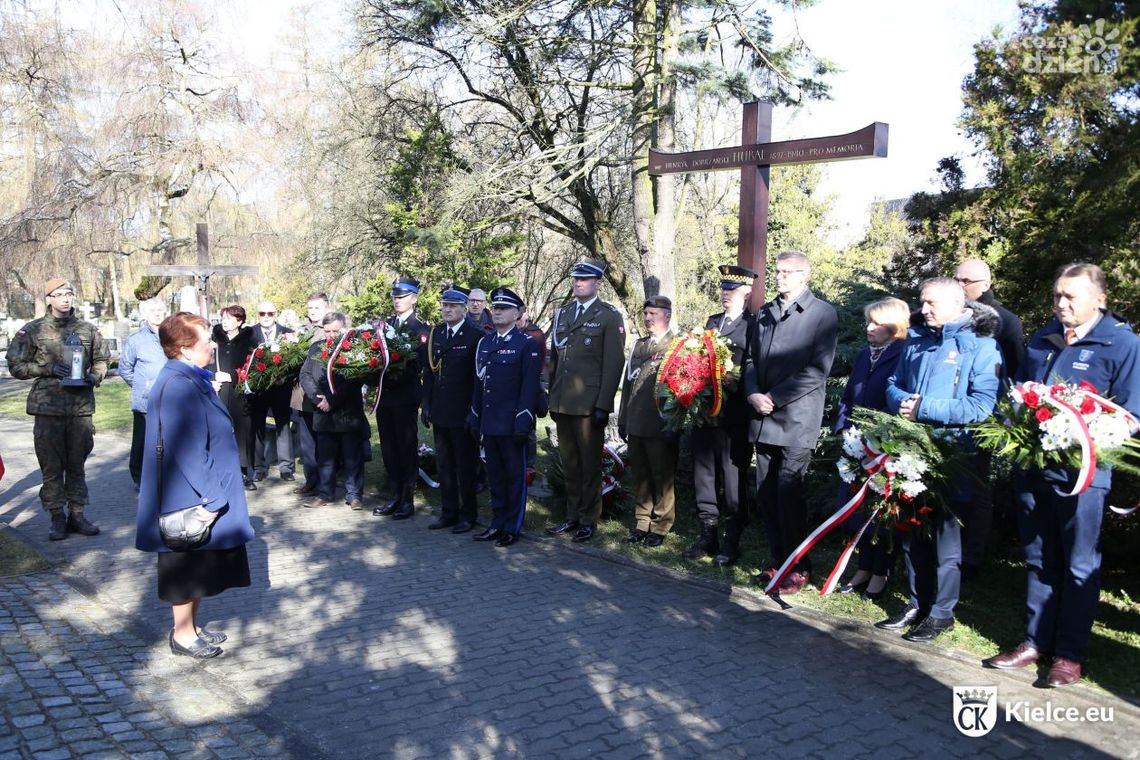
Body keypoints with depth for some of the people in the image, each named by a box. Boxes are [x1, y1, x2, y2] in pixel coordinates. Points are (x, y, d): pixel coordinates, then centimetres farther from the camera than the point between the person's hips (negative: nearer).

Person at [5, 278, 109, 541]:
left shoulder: (88, 330, 7)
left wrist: (93, 377, -3)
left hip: (81, 407, 2)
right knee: (51, 466, 3)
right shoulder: (32, 331, 1)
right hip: (48, 408, -2)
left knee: (77, 465, 10)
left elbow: (101, 360, 17)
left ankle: (77, 514, 19)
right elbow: (15, 365, 2)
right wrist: (48, 368, -12)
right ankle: (57, 517, 12)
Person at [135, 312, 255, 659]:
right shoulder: (178, 386, -24)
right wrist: (210, 496, -22)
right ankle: (183, 634, 20)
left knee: (198, 567, 19)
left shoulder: (192, 380, 8)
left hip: (202, 495, 10)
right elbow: (186, 449, -26)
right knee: (187, 567, 5)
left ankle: (191, 626, 32)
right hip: (191, 499, -10)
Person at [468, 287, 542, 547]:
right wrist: (475, 418, 14)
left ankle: (513, 527, 13)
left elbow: (530, 386, -10)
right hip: (489, 424, 6)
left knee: (515, 476, 4)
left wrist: (523, 422, -16)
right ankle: (498, 524, 23)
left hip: (512, 425, -6)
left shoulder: (527, 344, -6)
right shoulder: (484, 343, 13)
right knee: (495, 476, 13)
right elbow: (479, 383, 17)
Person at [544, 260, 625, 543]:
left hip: (589, 404, -5)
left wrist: (603, 405, -13)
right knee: (569, 463, 13)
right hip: (562, 402, 5)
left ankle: (589, 519, 13)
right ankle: (572, 516, 22)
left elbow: (613, 363, -8)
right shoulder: (561, 314, 14)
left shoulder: (609, 317, -3)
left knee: (590, 464, 3)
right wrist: (552, 397, 12)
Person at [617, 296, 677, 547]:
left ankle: (660, 527, 12)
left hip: (661, 428, -6)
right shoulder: (638, 345, 17)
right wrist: (622, 419, 13)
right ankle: (641, 523, 22)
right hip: (636, 425, 6)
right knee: (640, 478, 12)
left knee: (662, 479, 3)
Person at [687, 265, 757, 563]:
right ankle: (708, 535, 23)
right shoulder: (712, 322, 16)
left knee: (734, 478, 3)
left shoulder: (754, 326, -6)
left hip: (734, 416, -7)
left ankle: (732, 542, 13)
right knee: (704, 474, 11)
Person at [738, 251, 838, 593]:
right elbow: (750, 358, 16)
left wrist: (775, 397, -13)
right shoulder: (764, 313, 15)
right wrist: (752, 394, -3)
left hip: (796, 419, -6)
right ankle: (780, 561, 22)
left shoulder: (822, 313, -3)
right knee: (766, 495, 8)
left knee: (789, 494, -5)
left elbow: (817, 369, -10)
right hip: (763, 419, 6)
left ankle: (799, 568, 9)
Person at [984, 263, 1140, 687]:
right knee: (1039, 560, 14)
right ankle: (1036, 641, 24)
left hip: (1082, 472, -5)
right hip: (1033, 465, 5)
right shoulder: (1042, 340, 12)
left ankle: (1071, 653, 16)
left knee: (1080, 567, 5)